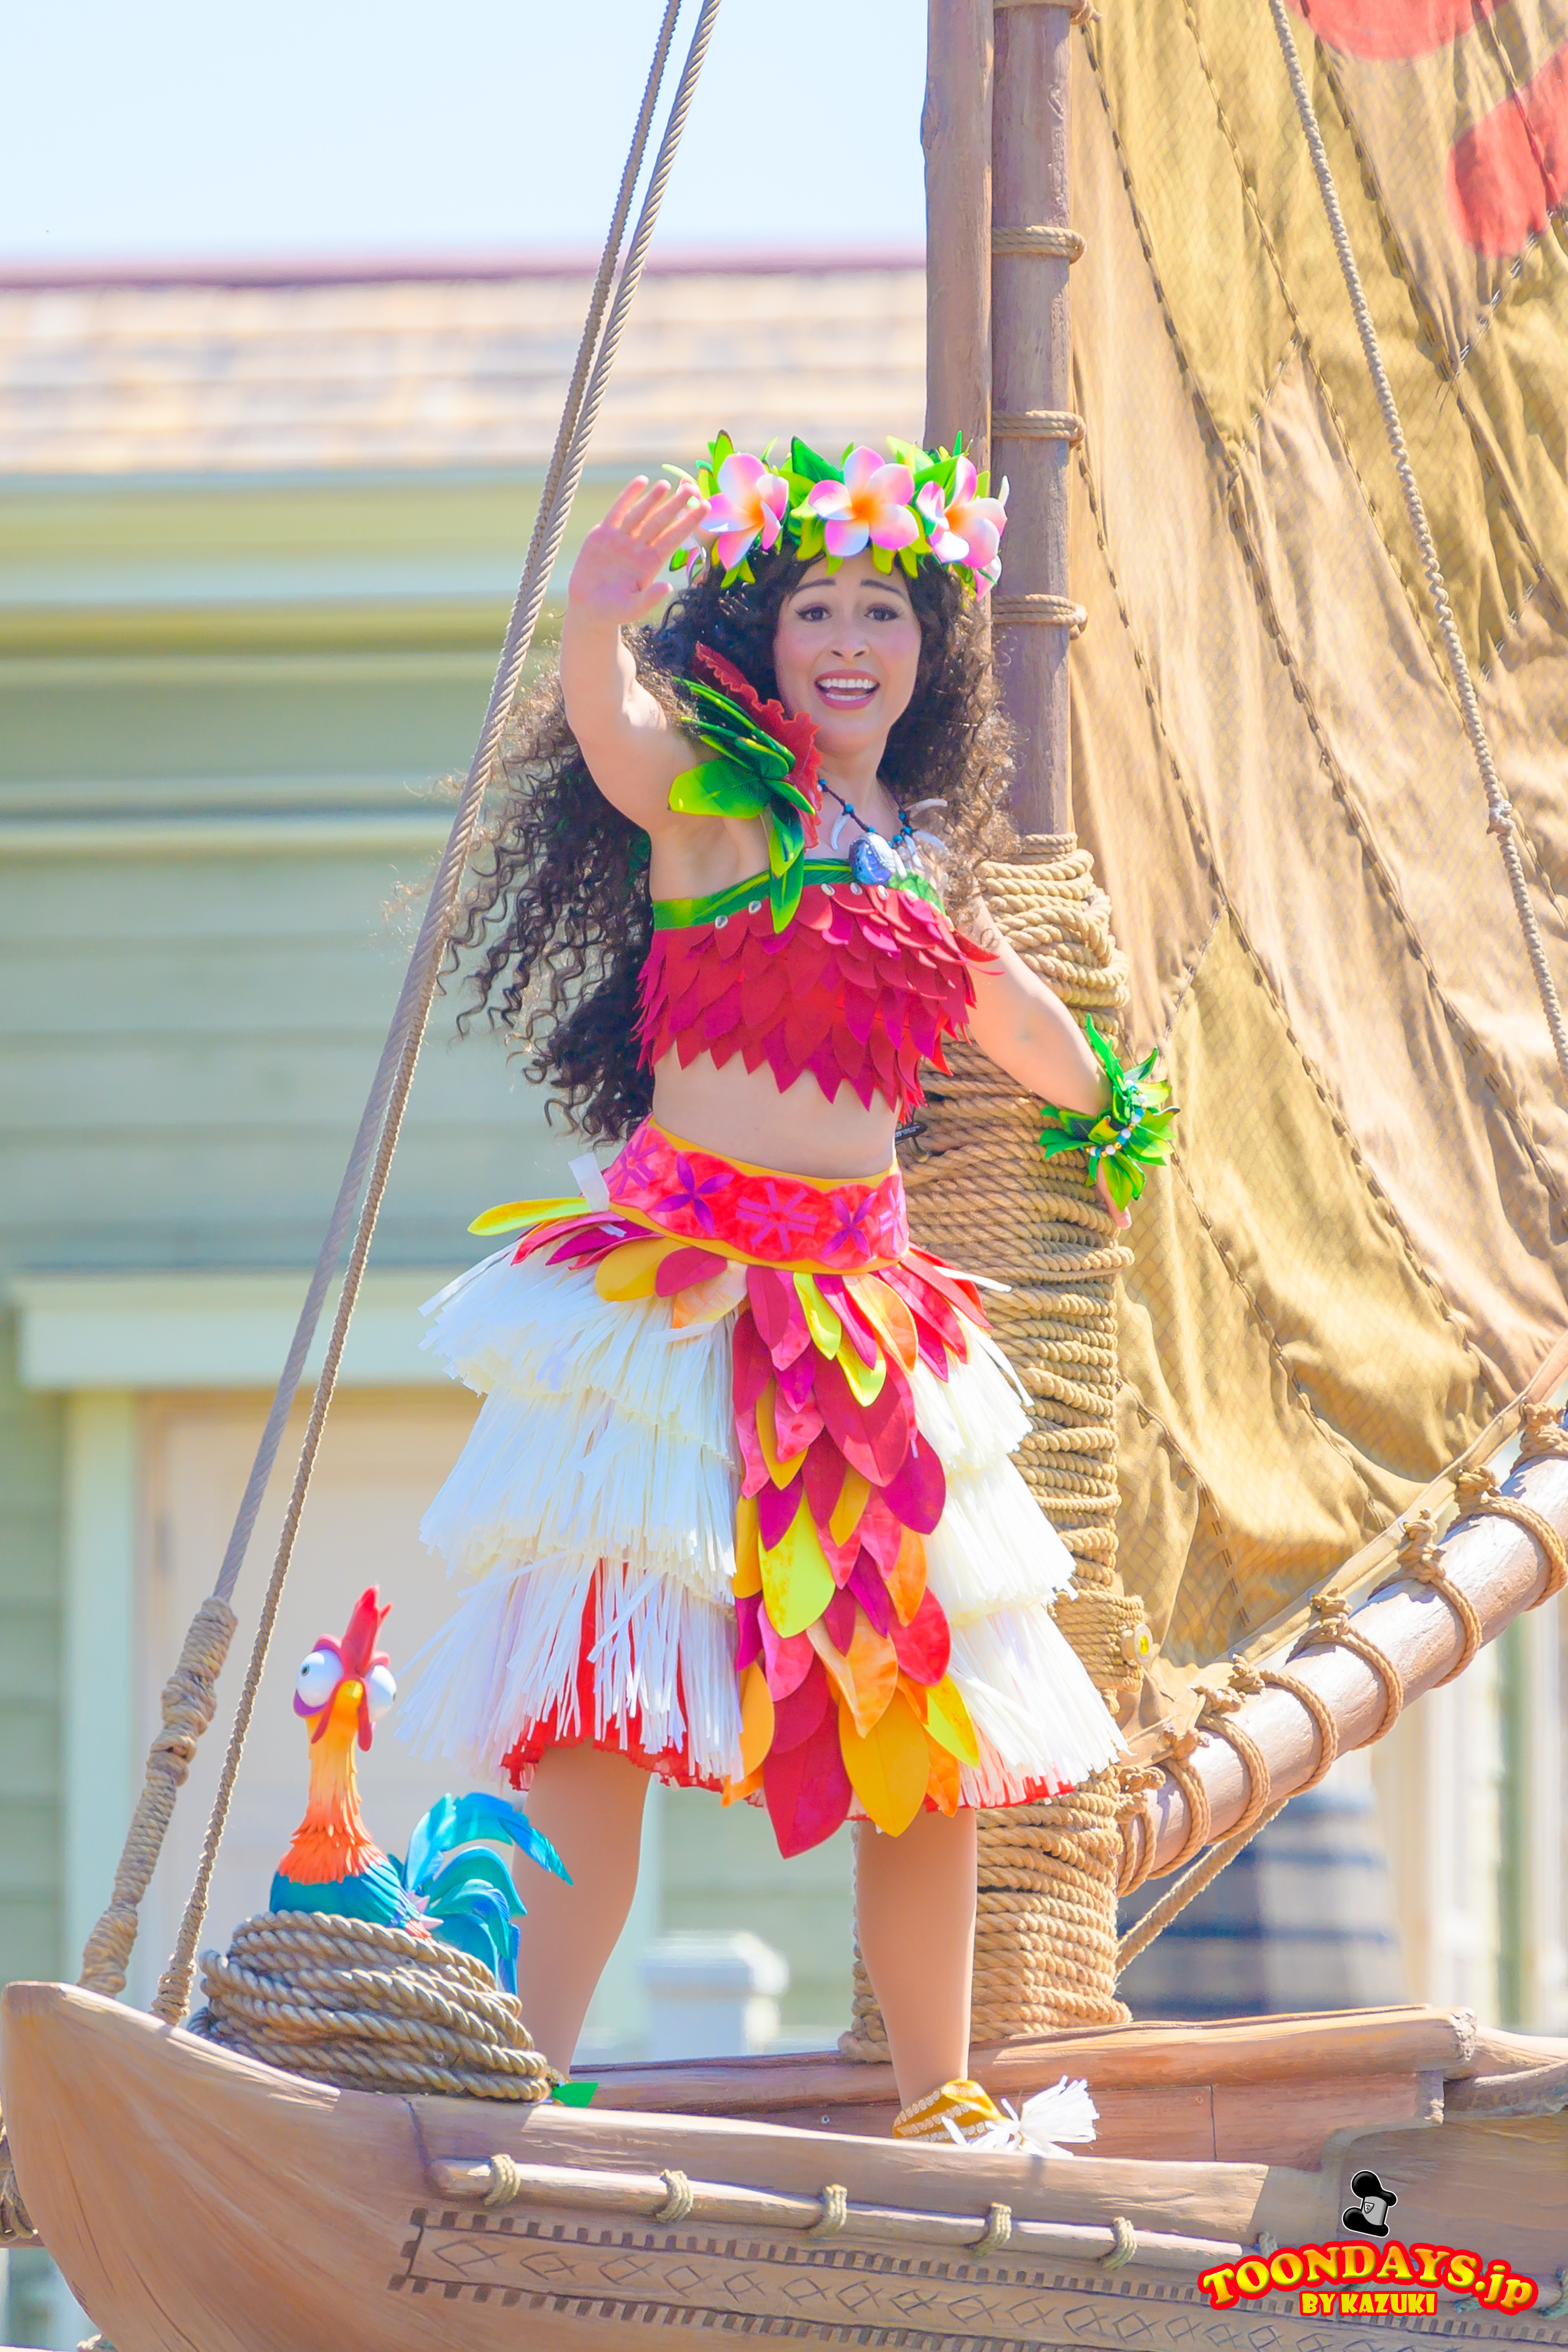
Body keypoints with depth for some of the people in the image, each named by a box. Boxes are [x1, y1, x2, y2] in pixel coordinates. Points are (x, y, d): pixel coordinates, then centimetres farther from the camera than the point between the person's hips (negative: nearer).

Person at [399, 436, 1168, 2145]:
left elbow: (1014, 1014, 37)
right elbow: (605, 725, -26)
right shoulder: (713, 788, -2)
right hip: (683, 1282, -6)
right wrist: (596, 618, -47)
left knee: (931, 1727, 5)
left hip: (861, 1292, 6)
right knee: (610, 1694, -16)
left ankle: (938, 2110, 13)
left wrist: (1103, 1104, 54)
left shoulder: (926, 851, 16)